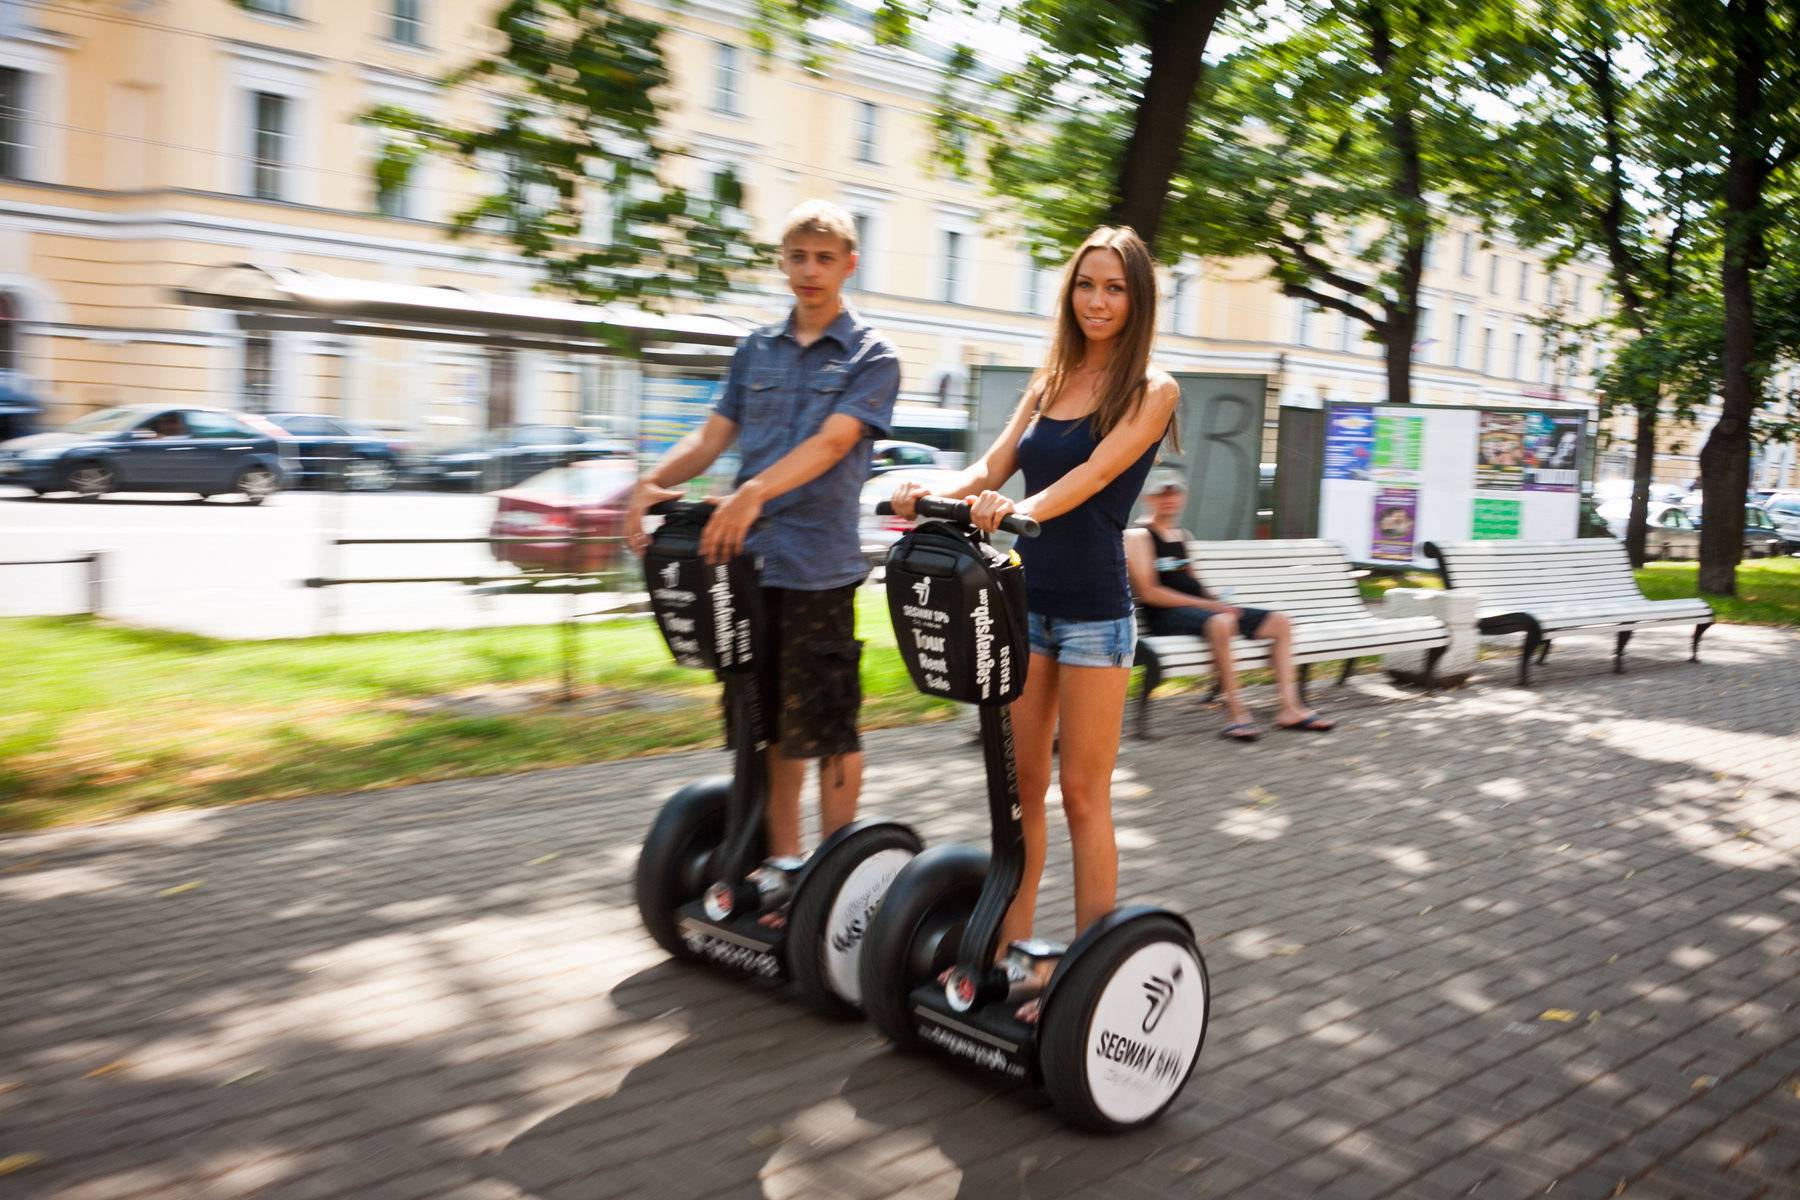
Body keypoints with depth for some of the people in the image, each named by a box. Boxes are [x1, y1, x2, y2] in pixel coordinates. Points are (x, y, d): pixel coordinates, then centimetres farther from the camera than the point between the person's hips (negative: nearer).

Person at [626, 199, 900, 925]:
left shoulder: (870, 358, -1)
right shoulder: (757, 350, 15)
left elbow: (832, 442, -17)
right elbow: (712, 437, 9)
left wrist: (755, 492, -32)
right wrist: (655, 481, -10)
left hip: (819, 564, -5)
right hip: (747, 561, 5)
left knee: (828, 726, 2)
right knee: (771, 719, 13)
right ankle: (782, 862, 26)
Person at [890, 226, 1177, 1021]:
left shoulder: (1151, 391, -4)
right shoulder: (1048, 382, 13)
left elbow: (1095, 472, -20)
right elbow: (995, 463, 3)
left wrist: (1021, 508, -38)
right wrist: (939, 495, -18)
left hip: (1094, 610, -5)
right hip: (1027, 597, 5)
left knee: (1082, 793, -1)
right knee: (1020, 783, 10)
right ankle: (1013, 945, 22)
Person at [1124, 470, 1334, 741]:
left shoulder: (1182, 535, 23)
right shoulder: (1139, 536, -3)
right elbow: (1148, 592, -13)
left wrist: (1217, 602, 4)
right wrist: (1207, 604, -17)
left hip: (1200, 606, 9)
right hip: (1165, 615, -9)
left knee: (1280, 622, 0)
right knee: (1221, 622, -40)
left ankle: (1289, 708, -9)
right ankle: (1236, 714, -36)